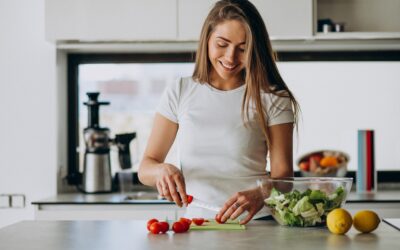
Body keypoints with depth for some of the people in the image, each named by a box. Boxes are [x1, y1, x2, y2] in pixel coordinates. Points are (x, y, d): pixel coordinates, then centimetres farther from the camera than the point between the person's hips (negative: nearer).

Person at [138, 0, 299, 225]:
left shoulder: (272, 99, 3)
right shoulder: (180, 93, 8)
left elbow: (283, 175, -2)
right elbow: (146, 168, 8)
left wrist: (258, 195, -24)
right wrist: (162, 170, -15)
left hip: (256, 223, -2)